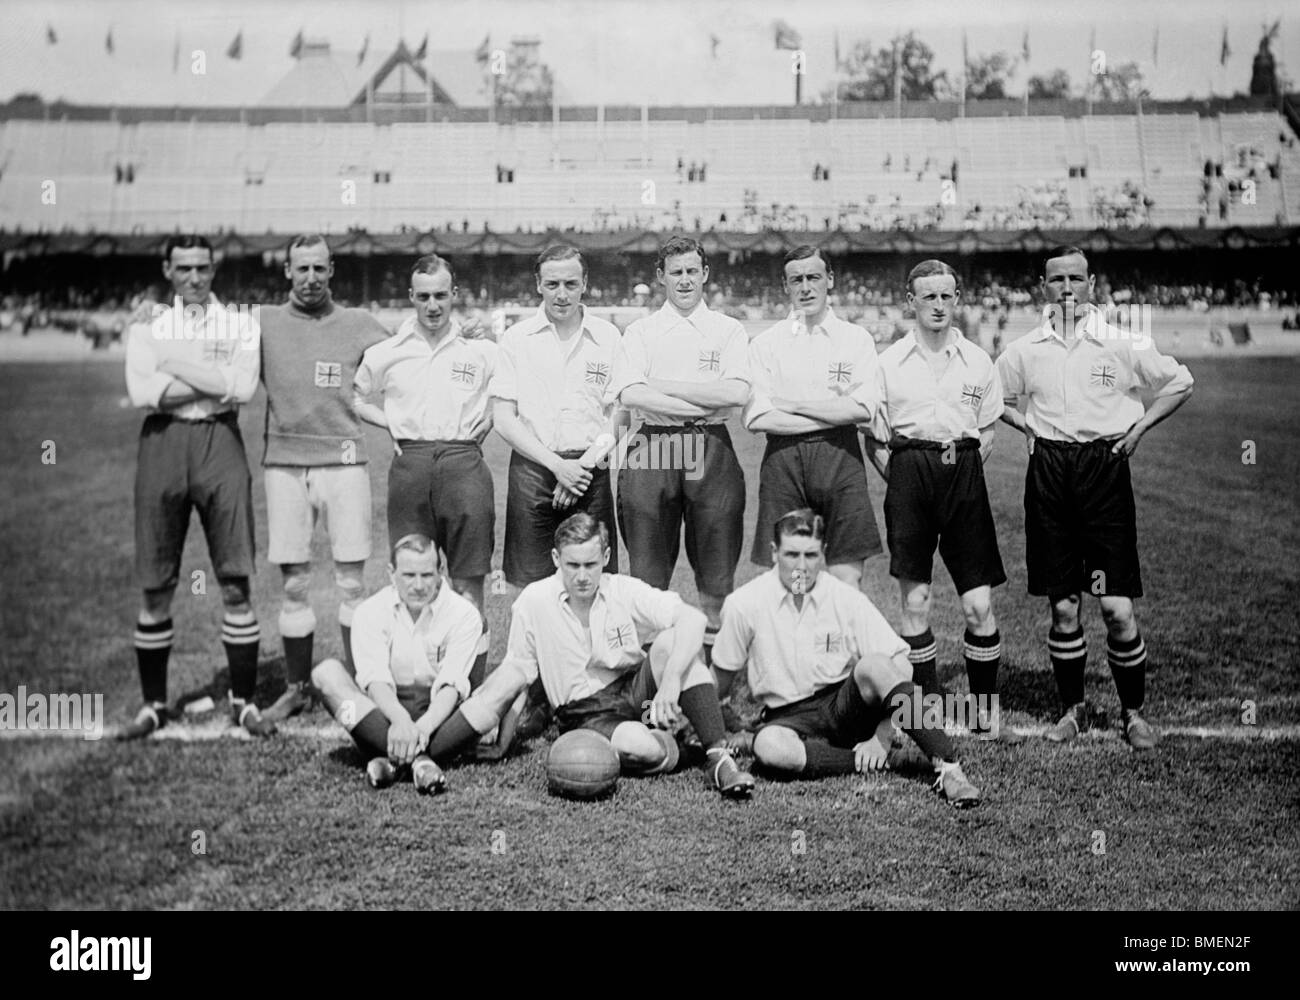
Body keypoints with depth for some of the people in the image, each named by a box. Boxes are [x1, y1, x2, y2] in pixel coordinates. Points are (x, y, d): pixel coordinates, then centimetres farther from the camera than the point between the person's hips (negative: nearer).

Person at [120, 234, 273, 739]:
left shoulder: (240, 323, 10)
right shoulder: (147, 326, 11)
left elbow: (244, 386, -8)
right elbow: (141, 392, -7)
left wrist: (177, 363, -6)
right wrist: (217, 382, -7)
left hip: (220, 440, 0)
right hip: (162, 442, 1)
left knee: (236, 584, -1)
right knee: (156, 588, 4)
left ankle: (243, 701, 9)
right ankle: (153, 704, 16)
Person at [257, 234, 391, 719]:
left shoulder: (357, 324, 7)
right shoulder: (263, 322, 7)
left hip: (343, 460, 0)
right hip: (284, 462, 1)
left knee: (351, 582, 1)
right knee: (293, 583, 6)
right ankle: (298, 686, 16)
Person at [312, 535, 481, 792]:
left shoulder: (464, 614, -5)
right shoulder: (370, 612, -1)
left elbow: (451, 685, -16)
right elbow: (375, 679, -15)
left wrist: (424, 726, -36)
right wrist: (401, 720, -36)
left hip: (437, 714, -1)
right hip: (384, 710, 1)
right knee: (326, 672, -23)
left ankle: (392, 757, -41)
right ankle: (415, 756, -42)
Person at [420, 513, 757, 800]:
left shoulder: (626, 592, -8)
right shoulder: (533, 601, -7)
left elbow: (693, 619, -20)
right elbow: (514, 671, 3)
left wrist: (671, 680, -33)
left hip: (635, 688, 2)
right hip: (586, 716, -2)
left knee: (671, 642, -28)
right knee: (648, 750, -34)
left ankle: (717, 757, -23)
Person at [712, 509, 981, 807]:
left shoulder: (847, 599, -5)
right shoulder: (744, 604, -6)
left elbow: (901, 666, -7)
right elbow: (722, 677, 7)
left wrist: (882, 738, -15)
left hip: (846, 705, 1)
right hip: (789, 717, 0)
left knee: (873, 666, -33)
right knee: (769, 746, -38)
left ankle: (948, 768, -34)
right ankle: (873, 766, -23)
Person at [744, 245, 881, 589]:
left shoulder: (856, 339, 8)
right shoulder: (766, 343, 7)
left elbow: (863, 409, -5)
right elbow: (756, 417, -4)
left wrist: (791, 405, -4)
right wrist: (834, 415, -6)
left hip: (840, 458, 0)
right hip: (783, 460, 0)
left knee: (847, 577, -4)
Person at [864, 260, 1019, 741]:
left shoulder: (977, 361, 9)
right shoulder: (889, 362, 5)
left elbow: (987, 434, 16)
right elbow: (874, 440, 8)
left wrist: (962, 473, 5)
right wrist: (900, 480, -1)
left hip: (964, 472, 1)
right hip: (908, 472, -1)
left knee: (979, 604, -2)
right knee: (914, 601, 0)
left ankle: (985, 712, 12)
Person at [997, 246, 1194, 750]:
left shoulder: (1121, 344, 0)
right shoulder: (1025, 350, 5)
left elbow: (1180, 382, 10)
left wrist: (1138, 428, 3)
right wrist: (1026, 426, 8)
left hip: (1105, 467, -2)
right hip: (1049, 472, 2)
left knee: (1117, 609, -5)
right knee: (1063, 607, 5)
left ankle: (1134, 711, 12)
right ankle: (1073, 708, 21)